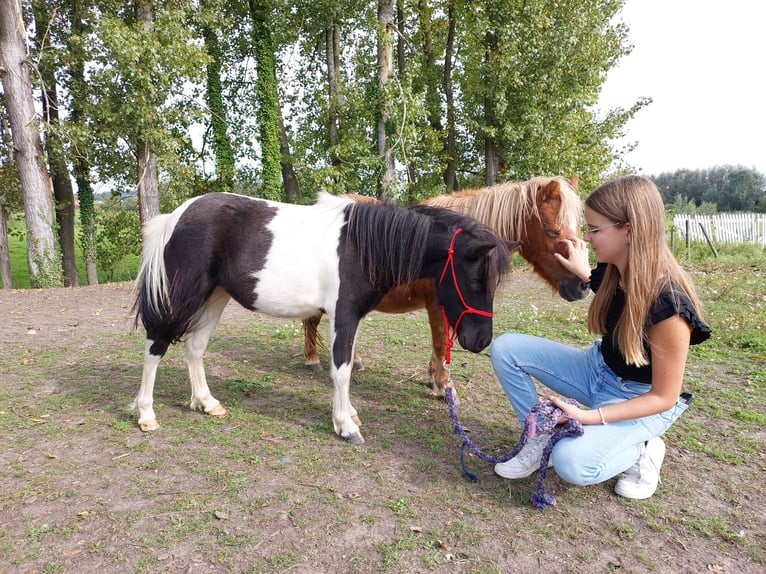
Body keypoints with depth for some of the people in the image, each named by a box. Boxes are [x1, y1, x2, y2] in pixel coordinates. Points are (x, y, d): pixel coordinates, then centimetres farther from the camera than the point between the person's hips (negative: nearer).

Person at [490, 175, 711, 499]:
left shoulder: (668, 304, -31)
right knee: (506, 349, -9)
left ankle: (641, 450, 2)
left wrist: (588, 417, -29)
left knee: (572, 464, -31)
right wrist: (584, 272, 9)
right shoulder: (612, 272, -11)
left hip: (641, 400, -7)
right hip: (597, 370, 7)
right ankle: (540, 440, 4)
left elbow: (663, 397, -23)